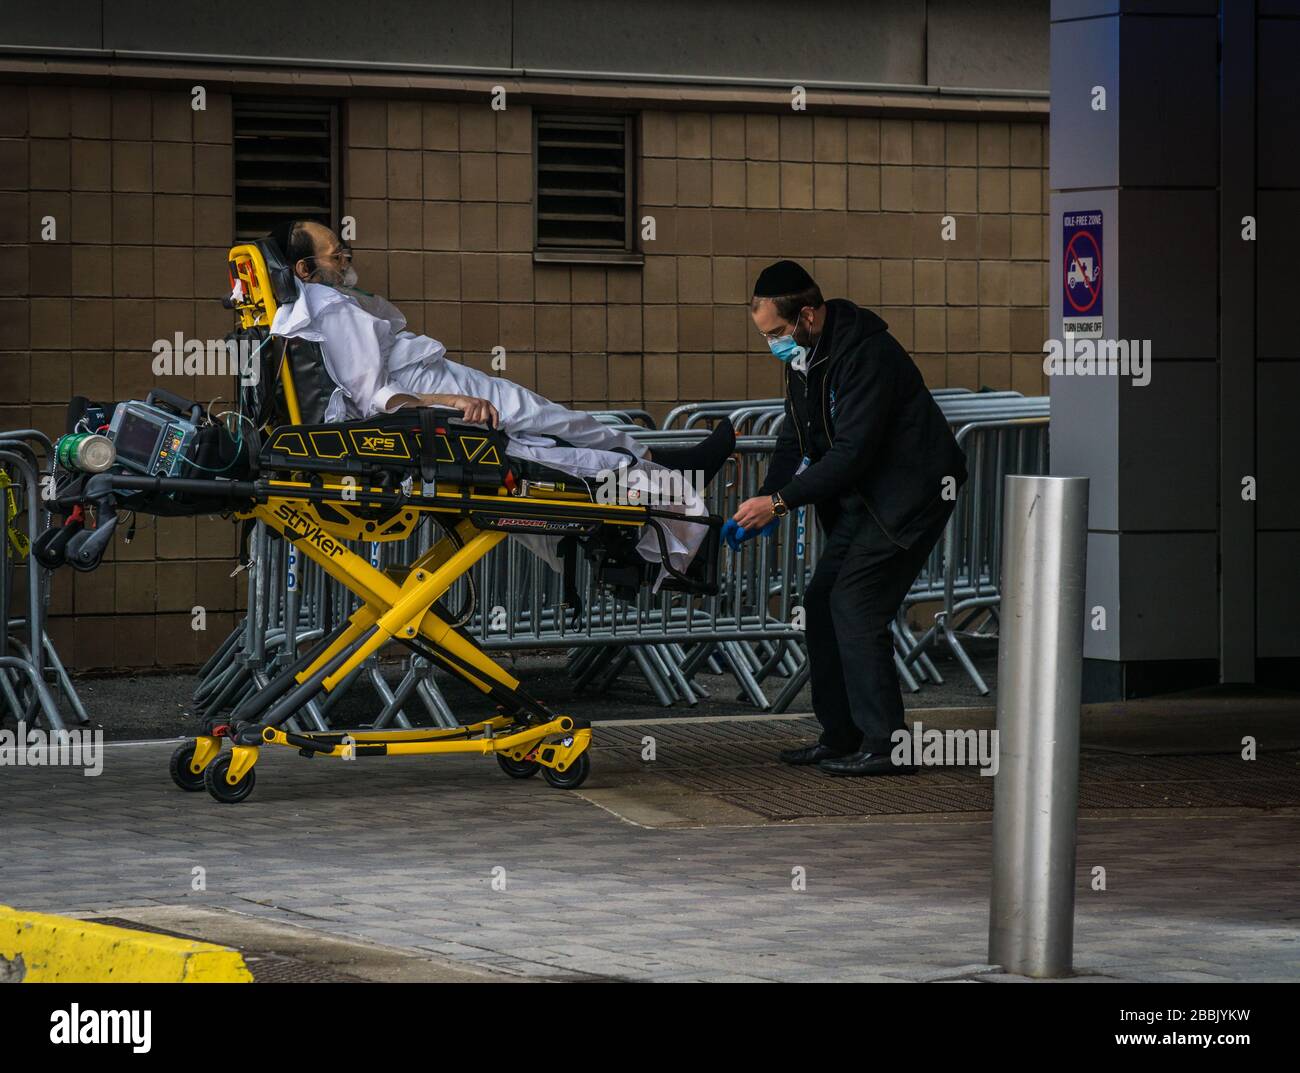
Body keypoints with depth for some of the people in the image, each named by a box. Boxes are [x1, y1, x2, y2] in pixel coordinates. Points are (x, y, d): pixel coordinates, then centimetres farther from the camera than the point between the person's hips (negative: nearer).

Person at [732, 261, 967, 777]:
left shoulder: (865, 354, -24)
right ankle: (840, 737, 13)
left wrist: (780, 501, -24)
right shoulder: (804, 357, 6)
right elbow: (795, 443, 10)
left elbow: (852, 451, -27)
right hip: (865, 497, 10)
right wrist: (761, 502, -5)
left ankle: (885, 746, -11)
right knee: (823, 603, 6)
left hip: (910, 493, -10)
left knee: (855, 607, -14)